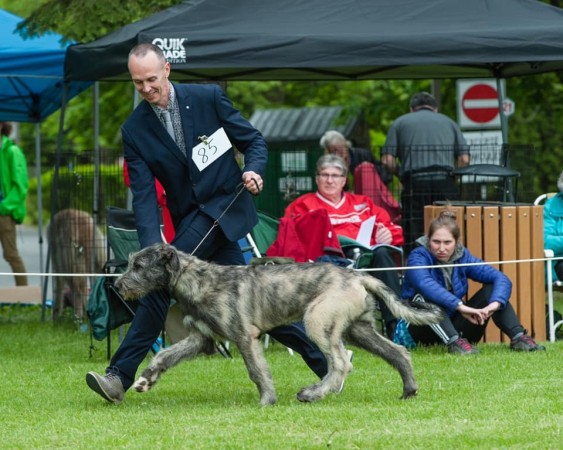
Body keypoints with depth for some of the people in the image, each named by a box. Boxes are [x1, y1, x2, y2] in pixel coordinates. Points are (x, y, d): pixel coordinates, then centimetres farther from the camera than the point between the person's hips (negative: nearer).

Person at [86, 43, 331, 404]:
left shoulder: (208, 98, -6)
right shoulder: (135, 130, 0)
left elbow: (254, 141, 3)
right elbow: (144, 194, -7)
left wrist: (254, 170, -20)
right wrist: (152, 246, -21)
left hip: (225, 206, -5)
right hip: (190, 220, 5)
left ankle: (121, 374, -18)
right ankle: (327, 365, 14)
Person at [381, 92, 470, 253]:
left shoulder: (400, 123, 16)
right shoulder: (448, 122, 21)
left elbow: (388, 160, 5)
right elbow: (464, 159, 9)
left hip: (415, 184, -1)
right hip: (445, 184, 1)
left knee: (414, 240, -2)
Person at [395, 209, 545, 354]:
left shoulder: (462, 256, -2)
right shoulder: (418, 257, -15)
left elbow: (500, 278, -11)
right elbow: (425, 284, -38)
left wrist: (495, 304, -32)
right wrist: (460, 305, -48)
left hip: (453, 326, 5)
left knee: (491, 288, -8)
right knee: (424, 296, -32)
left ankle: (518, 337, -23)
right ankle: (454, 343, -46)